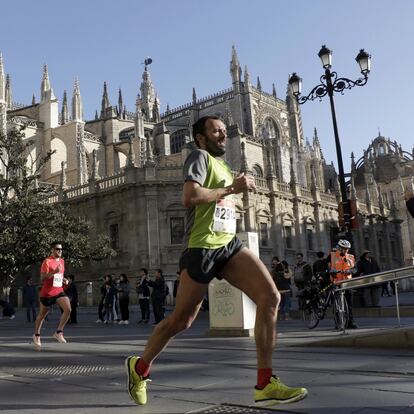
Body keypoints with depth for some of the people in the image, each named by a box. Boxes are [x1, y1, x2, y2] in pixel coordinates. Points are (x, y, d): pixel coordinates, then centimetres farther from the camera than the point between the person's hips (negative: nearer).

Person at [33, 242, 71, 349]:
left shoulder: (62, 261, 9)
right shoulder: (47, 262, -13)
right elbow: (42, 278, -20)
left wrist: (64, 279, 6)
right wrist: (54, 272, -31)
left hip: (59, 291, 5)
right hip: (47, 292, -5)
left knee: (68, 309, -17)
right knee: (42, 314, 12)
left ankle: (58, 332, -5)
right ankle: (36, 335, 34)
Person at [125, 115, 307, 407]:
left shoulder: (223, 165, 23)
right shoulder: (199, 157, -3)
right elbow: (190, 197, -20)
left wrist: (237, 188, 16)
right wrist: (231, 189, -12)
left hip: (229, 244, 7)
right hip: (202, 248, -7)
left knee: (271, 297, -13)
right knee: (181, 320, 2)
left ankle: (266, 384, -9)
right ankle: (140, 366, 29)